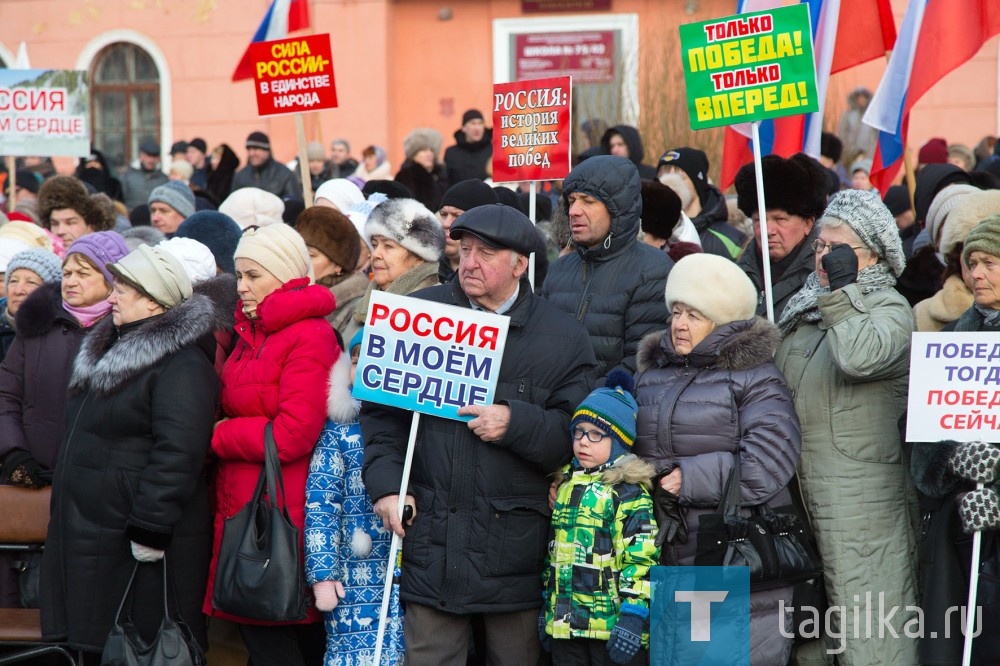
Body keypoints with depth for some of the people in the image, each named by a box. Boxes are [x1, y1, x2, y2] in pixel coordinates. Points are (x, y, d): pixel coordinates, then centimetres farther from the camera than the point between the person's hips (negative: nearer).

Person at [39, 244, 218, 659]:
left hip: (141, 546, -10)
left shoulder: (181, 363, -16)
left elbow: (177, 453, -24)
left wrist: (149, 530, -25)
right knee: (98, 648, 11)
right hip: (88, 538, 10)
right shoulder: (113, 349, 17)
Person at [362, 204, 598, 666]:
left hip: (514, 540, -1)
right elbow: (381, 408, 9)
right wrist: (386, 484, -3)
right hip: (430, 536, 1)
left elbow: (575, 437, -1)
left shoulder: (564, 338, 3)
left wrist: (516, 423, -17)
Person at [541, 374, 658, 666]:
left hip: (613, 625, -7)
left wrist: (633, 615, -19)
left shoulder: (629, 492, -7)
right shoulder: (565, 485, 15)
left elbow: (641, 556, -13)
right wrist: (546, 604, 20)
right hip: (564, 622, 7)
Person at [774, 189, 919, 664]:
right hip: (800, 490, 8)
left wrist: (841, 287, -20)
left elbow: (861, 357, -28)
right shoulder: (804, 308, 18)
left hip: (861, 495, -8)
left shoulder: (890, 310, -6)